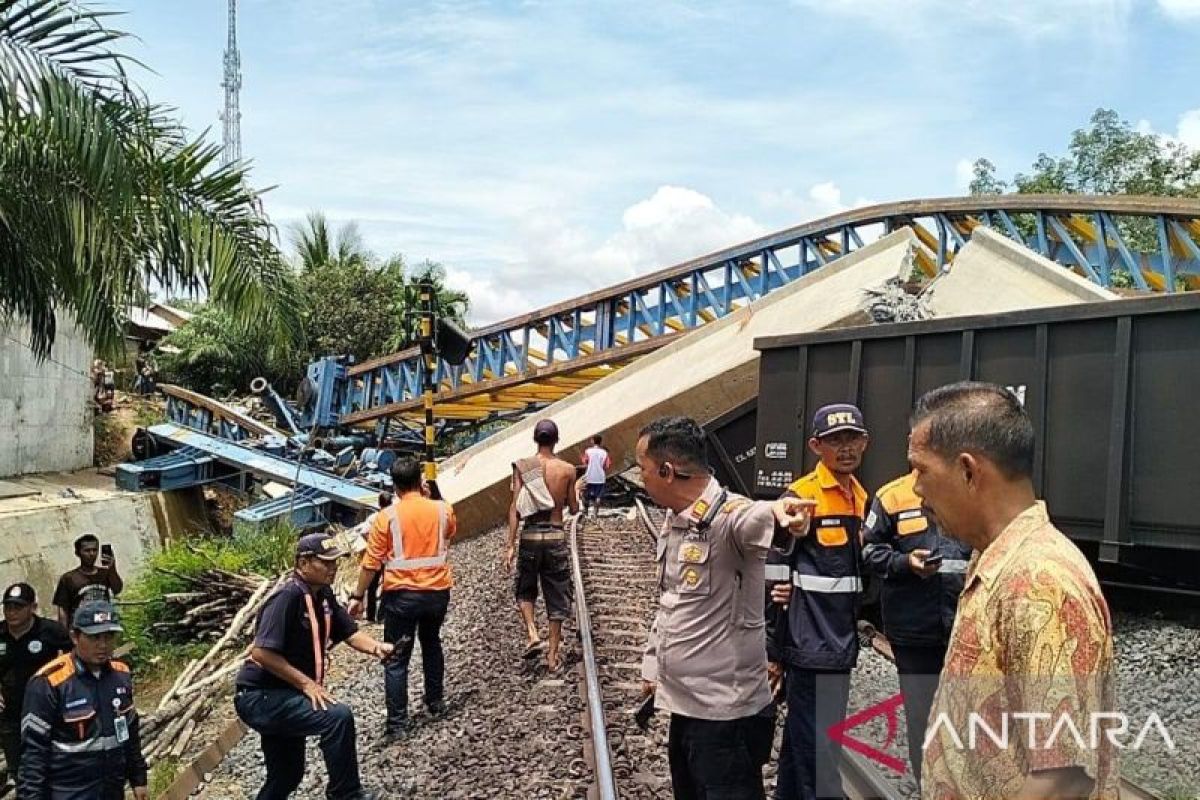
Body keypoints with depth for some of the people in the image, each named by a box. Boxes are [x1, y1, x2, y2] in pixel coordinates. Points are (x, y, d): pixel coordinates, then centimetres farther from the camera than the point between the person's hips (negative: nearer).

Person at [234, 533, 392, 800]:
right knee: (339, 717, -24)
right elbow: (260, 652, -29)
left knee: (287, 776, 21)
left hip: (283, 696, 10)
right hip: (260, 697, -10)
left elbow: (350, 633, 5)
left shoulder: (323, 595, 4)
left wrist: (376, 647, -16)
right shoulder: (287, 597, -23)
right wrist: (306, 683, -24)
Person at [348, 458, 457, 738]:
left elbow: (371, 563, -9)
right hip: (438, 591, 4)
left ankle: (397, 723, 2)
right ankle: (436, 702, 36)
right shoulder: (443, 510, -3)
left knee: (396, 659, 3)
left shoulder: (387, 516, -11)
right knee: (432, 644, 26)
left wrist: (357, 596, 0)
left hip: (402, 594, -4)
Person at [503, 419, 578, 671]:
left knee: (525, 590, 20)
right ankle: (553, 655, 13)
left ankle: (532, 634, -1)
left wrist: (510, 545, -6)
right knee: (556, 596, 10)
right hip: (556, 536, 0)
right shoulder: (567, 470, -3)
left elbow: (515, 508, -8)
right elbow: (574, 509, 4)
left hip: (530, 536, 0)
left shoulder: (522, 466, -5)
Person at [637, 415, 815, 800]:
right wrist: (652, 665, 20)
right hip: (683, 703, 9)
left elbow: (755, 519, -46)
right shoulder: (673, 519, 7)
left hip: (726, 711, -9)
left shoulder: (728, 516, -21)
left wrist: (777, 511, -69)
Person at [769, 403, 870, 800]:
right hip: (810, 645, -8)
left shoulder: (861, 497, 10)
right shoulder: (801, 497, -14)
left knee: (802, 740, 19)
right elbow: (773, 576, -14)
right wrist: (772, 648, -12)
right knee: (819, 750, -3)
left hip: (841, 643, 8)